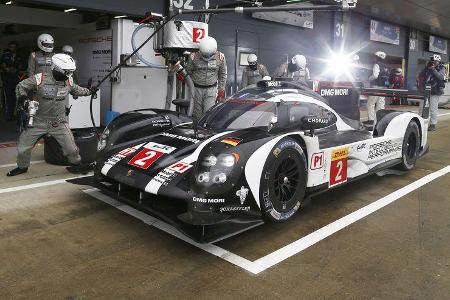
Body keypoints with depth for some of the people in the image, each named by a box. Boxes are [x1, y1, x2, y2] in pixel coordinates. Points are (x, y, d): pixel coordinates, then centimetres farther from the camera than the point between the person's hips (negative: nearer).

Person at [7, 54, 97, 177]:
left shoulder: (68, 81, -3)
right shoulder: (40, 79, -17)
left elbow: (76, 90, 20)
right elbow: (21, 86, -7)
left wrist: (89, 91, 18)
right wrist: (22, 97, -23)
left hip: (59, 122, 2)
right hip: (39, 121, -2)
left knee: (71, 147, -1)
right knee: (23, 146, 6)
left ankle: (76, 163, 28)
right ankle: (22, 166, 32)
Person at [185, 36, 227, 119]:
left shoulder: (220, 57, -5)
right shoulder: (194, 57, -10)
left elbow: (223, 75, 7)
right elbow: (188, 71, 6)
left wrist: (221, 90, 8)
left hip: (211, 89, 0)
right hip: (197, 88, 1)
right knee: (198, 113, 6)